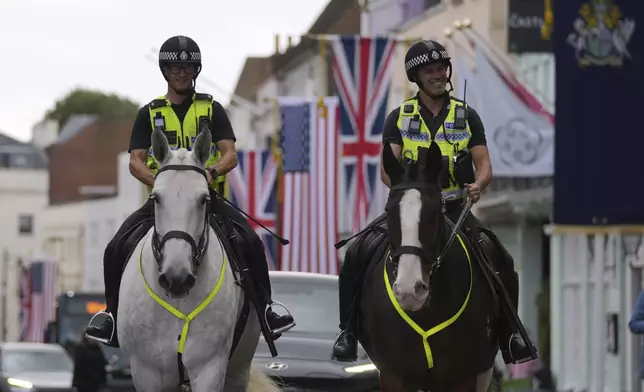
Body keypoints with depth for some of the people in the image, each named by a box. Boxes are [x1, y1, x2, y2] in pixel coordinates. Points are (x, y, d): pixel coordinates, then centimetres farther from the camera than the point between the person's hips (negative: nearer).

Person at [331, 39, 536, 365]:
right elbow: (387, 167, -5)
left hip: (454, 209, 1)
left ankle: (508, 334, 1)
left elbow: (484, 164, 1)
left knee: (503, 261, -16)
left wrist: (478, 184, -23)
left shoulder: (467, 116, 7)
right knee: (355, 256, -20)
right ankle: (348, 332, -5)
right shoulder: (399, 118, 4)